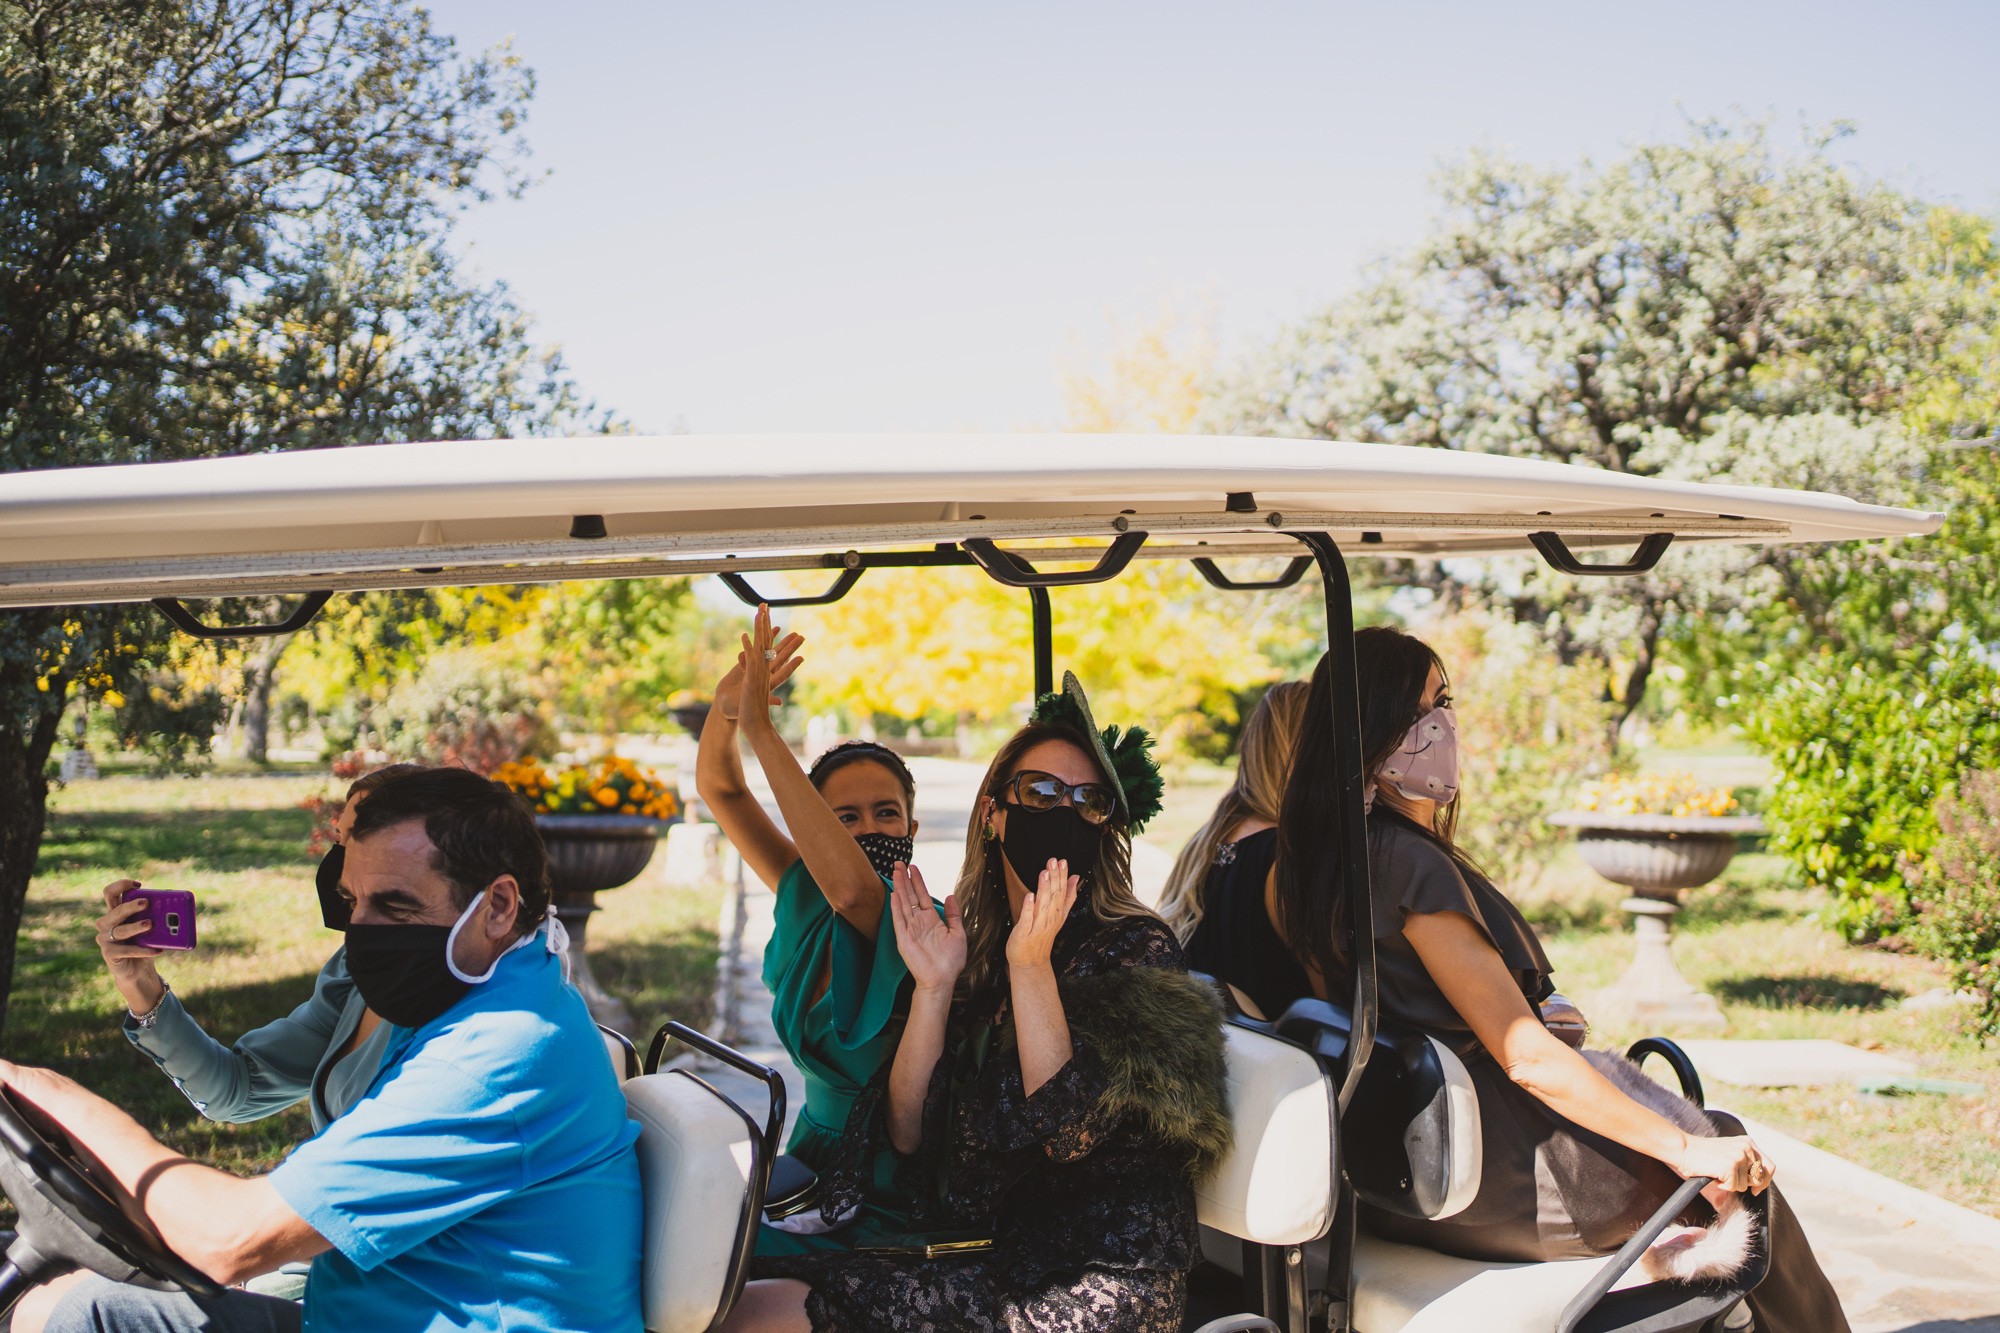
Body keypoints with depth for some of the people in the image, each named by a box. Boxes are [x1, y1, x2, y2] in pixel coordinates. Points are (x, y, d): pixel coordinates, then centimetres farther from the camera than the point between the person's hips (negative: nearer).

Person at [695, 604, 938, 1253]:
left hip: (890, 1208, -6)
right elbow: (718, 786, 4)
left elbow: (852, 887, -39)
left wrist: (761, 729, -37)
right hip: (814, 1168, 7)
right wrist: (725, 707, -20)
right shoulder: (808, 905, 2)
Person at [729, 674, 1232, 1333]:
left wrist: (1031, 967, -17)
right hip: (972, 1248, 6)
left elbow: (1070, 1135, -17)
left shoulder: (1136, 949, -6)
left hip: (1094, 1277, -6)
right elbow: (906, 1135, 1)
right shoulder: (971, 947, 10)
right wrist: (932, 987, -9)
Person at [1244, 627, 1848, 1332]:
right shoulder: (1408, 862, -24)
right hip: (1493, 1182, -9)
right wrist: (1686, 1150, -18)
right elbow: (1525, 1055, -24)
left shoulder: (1309, 860, 5)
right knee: (1734, 1163, 11)